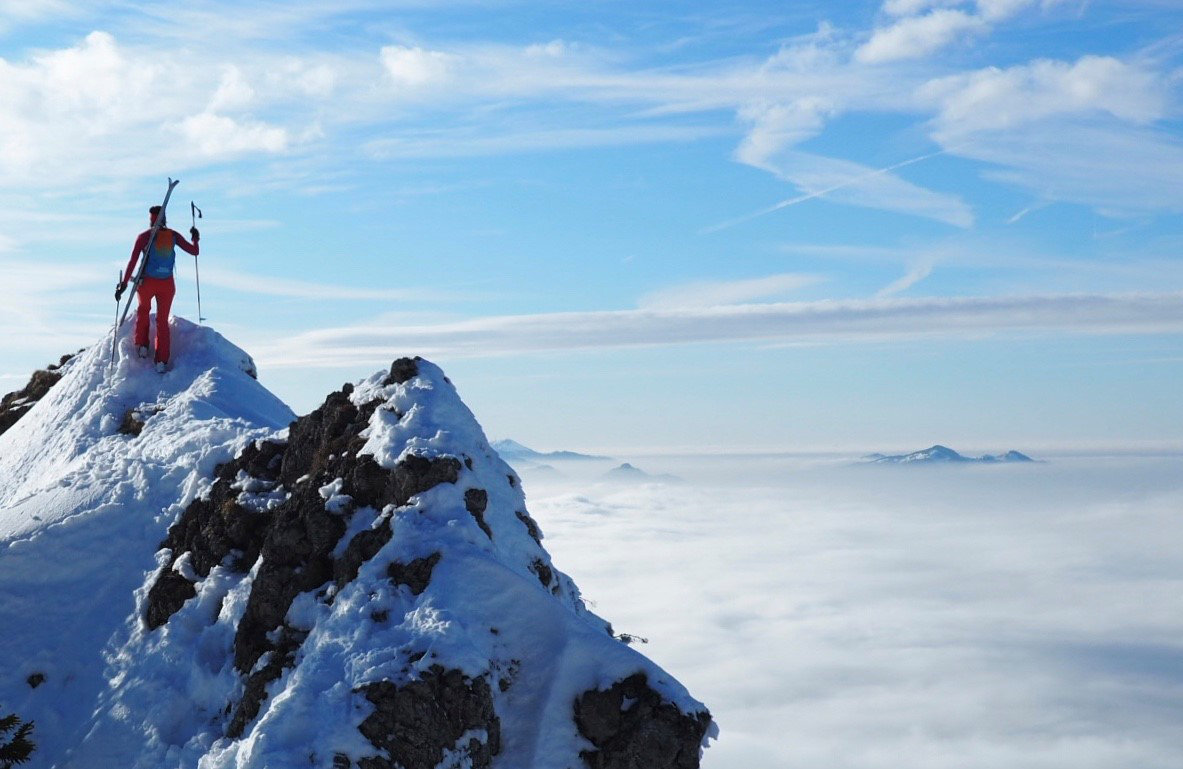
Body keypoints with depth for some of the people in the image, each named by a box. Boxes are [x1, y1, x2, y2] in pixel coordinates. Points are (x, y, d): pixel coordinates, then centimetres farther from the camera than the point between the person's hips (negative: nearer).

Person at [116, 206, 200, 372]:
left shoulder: (144, 236, -4)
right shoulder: (173, 235, 2)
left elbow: (133, 261, -10)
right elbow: (194, 251, 7)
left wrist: (124, 284, -9)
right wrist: (196, 238, 28)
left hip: (147, 283, -1)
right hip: (167, 284, 1)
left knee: (143, 309, 30)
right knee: (162, 320, 12)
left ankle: (142, 345, 19)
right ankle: (161, 361, 3)